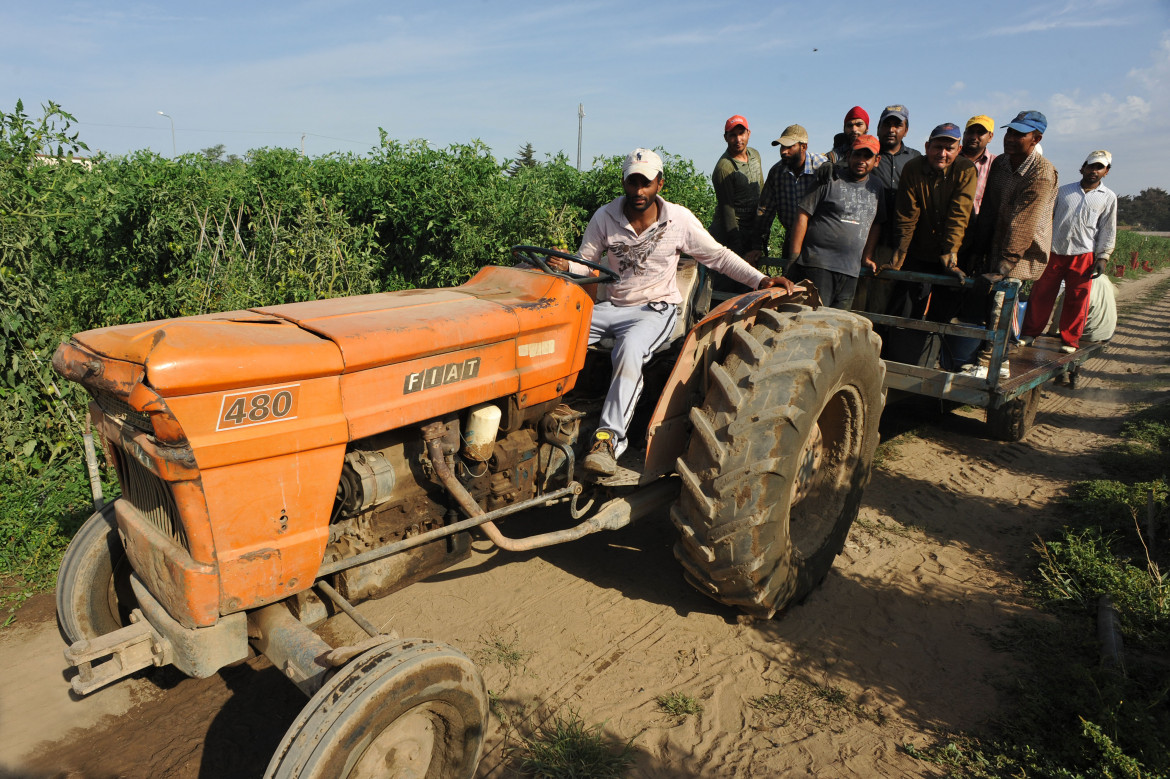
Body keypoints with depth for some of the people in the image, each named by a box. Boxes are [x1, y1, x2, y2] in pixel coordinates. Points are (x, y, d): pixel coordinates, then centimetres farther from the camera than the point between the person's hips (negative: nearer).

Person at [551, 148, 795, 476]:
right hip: (612, 306, 3)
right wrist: (565, 265, -20)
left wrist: (760, 280, -9)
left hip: (656, 309, -3)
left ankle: (609, 437, -38)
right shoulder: (605, 217, 0)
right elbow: (586, 263, 4)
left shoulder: (679, 219, -4)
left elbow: (718, 255, 1)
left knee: (629, 350, -37)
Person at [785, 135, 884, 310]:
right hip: (817, 265, -5)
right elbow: (803, 215, -3)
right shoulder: (830, 181, 0)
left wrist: (867, 256, 18)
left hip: (850, 271, 5)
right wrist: (795, 256, -8)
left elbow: (876, 224, 27)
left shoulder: (876, 189, 17)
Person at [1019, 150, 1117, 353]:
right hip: (1053, 252, 1)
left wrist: (1103, 258, 1)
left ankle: (1069, 340, 11)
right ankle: (1029, 334, 11)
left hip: (1083, 255, -1)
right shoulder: (1064, 191, 12)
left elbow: (1108, 231, 9)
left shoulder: (1109, 198, 10)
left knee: (1076, 301, 1)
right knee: (1040, 295, 0)